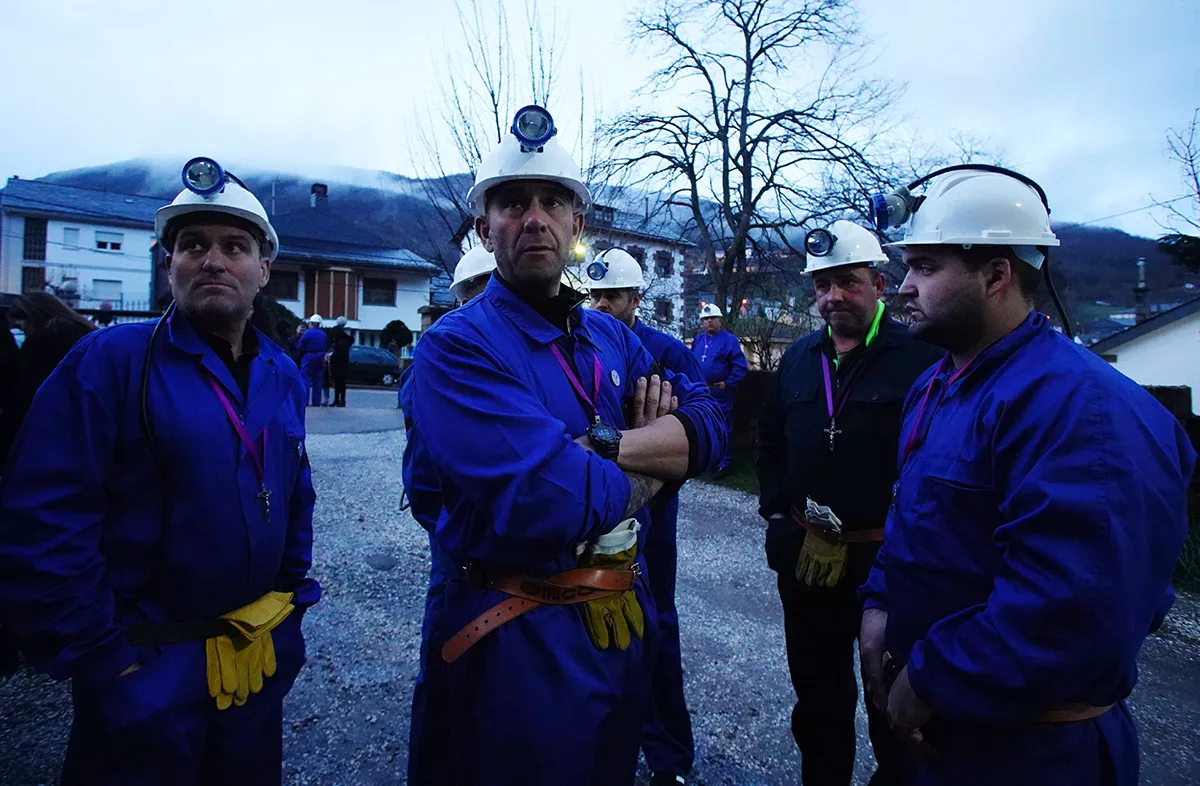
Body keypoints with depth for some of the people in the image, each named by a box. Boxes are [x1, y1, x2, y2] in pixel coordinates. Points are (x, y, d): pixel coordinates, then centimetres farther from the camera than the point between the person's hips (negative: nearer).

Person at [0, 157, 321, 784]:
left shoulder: (281, 375, 3)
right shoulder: (110, 361, -13)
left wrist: (289, 605, 7)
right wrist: (98, 659, -15)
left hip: (261, 660, 5)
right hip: (147, 666, -5)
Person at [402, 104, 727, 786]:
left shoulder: (612, 339, 5)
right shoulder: (457, 346, -17)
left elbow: (709, 427, -5)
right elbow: (544, 503, -30)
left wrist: (606, 444, -22)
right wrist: (647, 473, -11)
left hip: (626, 622, 7)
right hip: (516, 643, -6)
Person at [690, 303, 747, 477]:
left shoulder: (729, 339, -7)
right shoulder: (698, 339, 11)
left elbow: (740, 366, -11)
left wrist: (728, 383, -13)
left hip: (719, 393, -6)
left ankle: (723, 464, 10)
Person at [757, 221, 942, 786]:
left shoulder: (920, 358, -13)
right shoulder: (798, 358, 7)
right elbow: (770, 439, 15)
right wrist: (776, 510, 8)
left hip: (889, 561, -5)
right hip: (804, 552, 6)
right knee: (816, 691, 22)